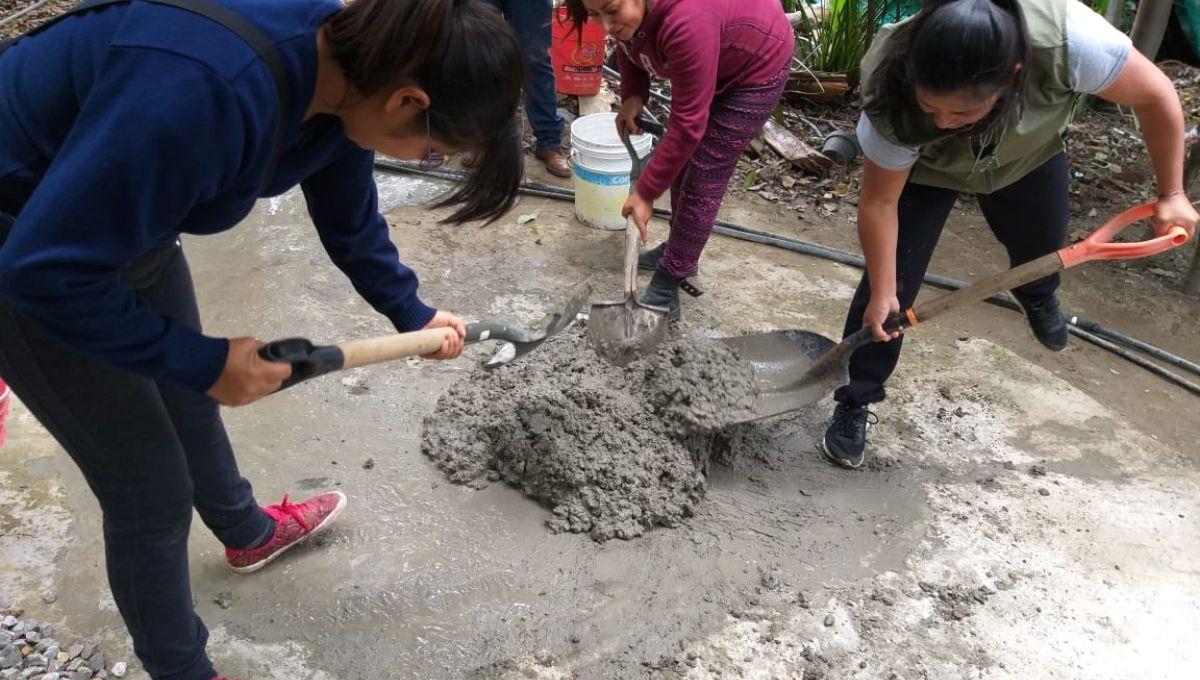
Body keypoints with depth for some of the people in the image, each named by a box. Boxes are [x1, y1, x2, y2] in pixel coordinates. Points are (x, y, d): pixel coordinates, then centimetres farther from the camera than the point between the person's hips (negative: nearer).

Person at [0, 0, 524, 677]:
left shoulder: (345, 61, -14)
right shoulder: (206, 90, -42)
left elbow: (352, 223, 6)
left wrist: (412, 314, 15)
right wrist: (202, 362, -24)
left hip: (127, 224, 8)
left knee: (188, 400, 27)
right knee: (154, 489, 3)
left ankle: (249, 532, 55)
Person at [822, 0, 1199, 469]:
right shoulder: (891, 102, -42)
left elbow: (1156, 96, -25)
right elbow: (879, 203, -27)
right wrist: (882, 293, -20)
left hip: (1027, 152, 2)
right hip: (923, 166, -2)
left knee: (1040, 251, 18)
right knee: (891, 286, -11)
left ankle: (1037, 298, 56)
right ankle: (855, 404, 7)